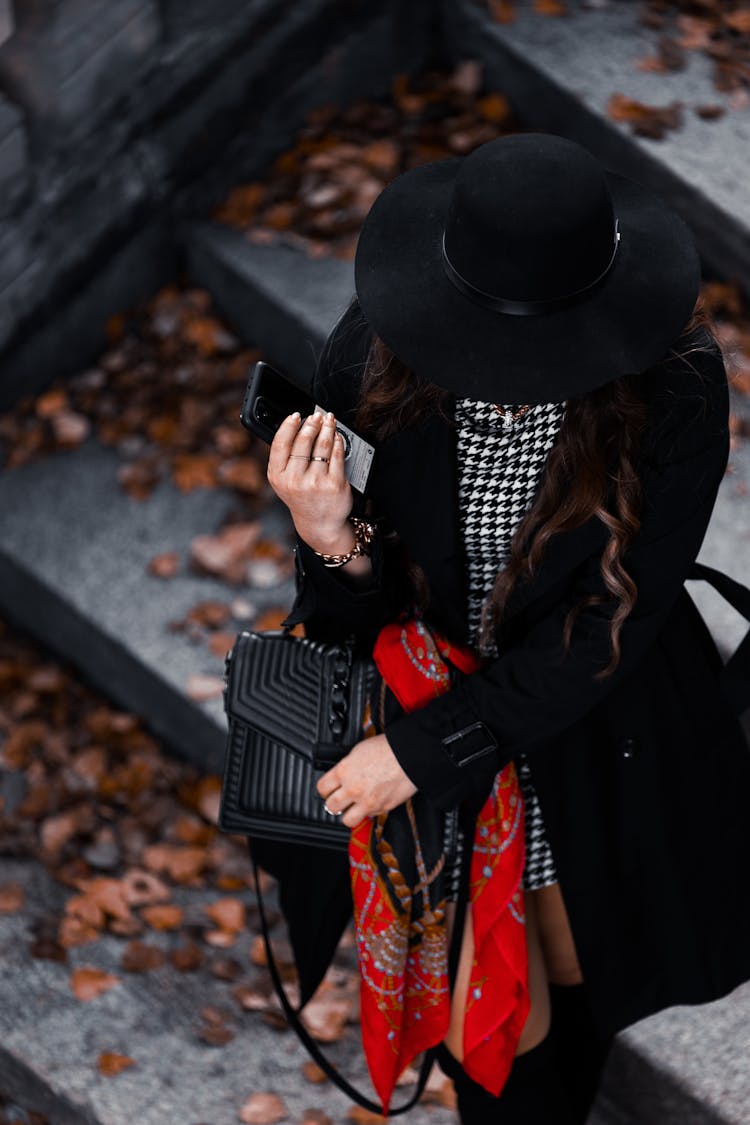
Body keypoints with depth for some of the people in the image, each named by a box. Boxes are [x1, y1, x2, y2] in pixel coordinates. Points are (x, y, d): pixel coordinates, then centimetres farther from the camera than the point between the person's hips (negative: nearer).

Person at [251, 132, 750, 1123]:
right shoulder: (376, 362, -23)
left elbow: (613, 624, -22)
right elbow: (356, 620, -13)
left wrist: (426, 747, -25)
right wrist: (331, 540, -36)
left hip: (596, 727, 0)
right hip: (420, 703, 0)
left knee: (577, 980, 23)